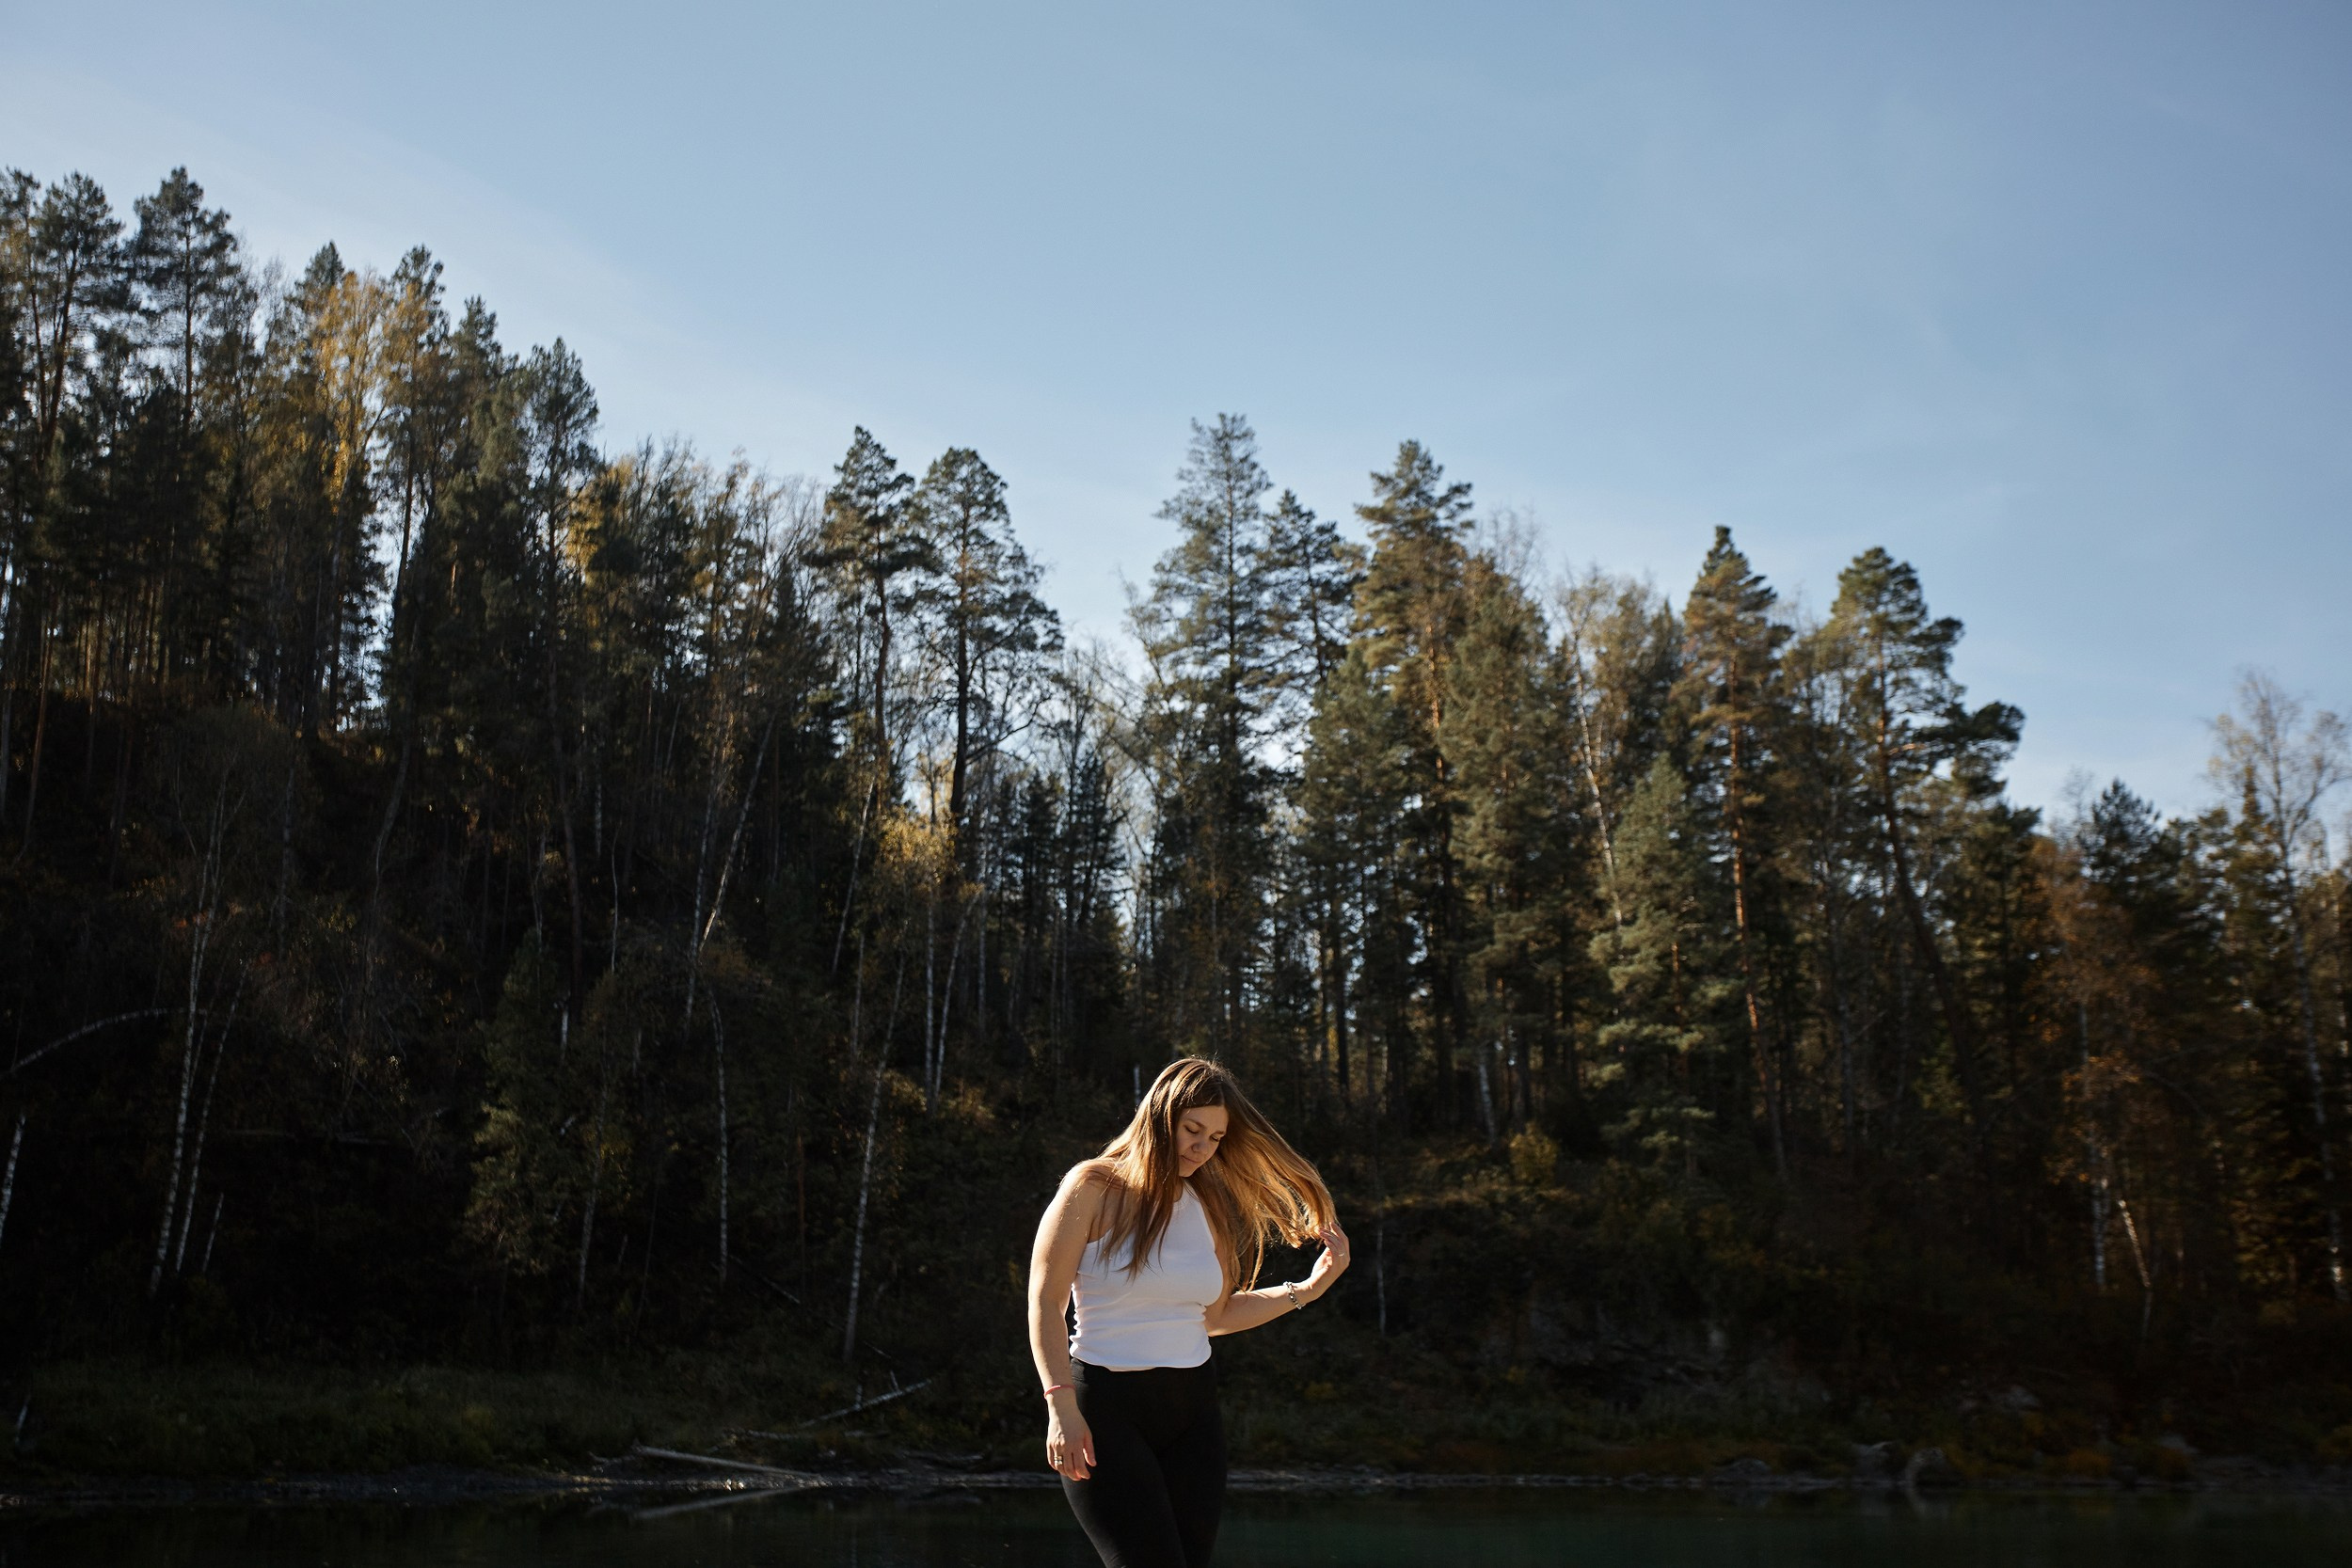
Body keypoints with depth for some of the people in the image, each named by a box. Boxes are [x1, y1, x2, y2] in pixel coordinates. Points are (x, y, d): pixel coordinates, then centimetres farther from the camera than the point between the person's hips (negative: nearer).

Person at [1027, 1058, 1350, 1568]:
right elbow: (1046, 1303, -8)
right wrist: (1061, 1405, -16)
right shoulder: (1094, 1188, -6)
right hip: (1106, 1405, -6)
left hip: (1191, 1410, 6)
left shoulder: (1206, 1206, 11)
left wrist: (1308, 1288, 11)